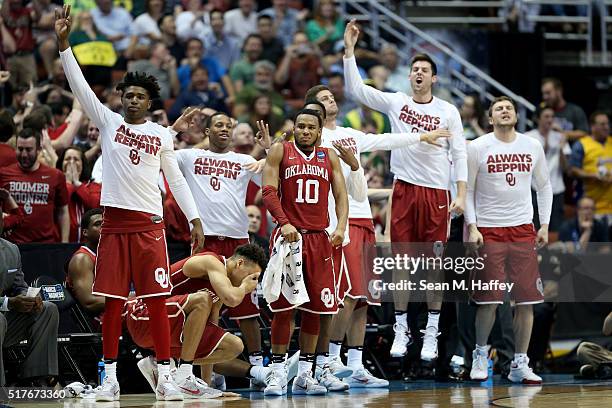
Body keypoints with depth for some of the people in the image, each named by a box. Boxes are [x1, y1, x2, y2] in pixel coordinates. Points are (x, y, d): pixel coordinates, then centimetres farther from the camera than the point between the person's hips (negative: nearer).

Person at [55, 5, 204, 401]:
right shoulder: (109, 121, 7)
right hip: (115, 222, 0)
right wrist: (64, 43, -10)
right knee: (113, 302, 1)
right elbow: (80, 85, 0)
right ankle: (110, 377, 6)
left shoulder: (162, 135, 9)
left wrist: (195, 219, 4)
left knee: (157, 301, -3)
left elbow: (176, 178, 12)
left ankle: (165, 376, 0)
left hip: (150, 223, 0)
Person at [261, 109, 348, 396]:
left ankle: (304, 375, 10)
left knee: (315, 308, 3)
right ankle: (278, 374, -1)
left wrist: (341, 226, -9)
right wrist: (284, 222, -21)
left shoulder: (329, 156, 13)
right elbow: (269, 191, -6)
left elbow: (340, 195, 9)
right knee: (283, 307, -7)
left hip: (319, 239, 4)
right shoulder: (280, 151, 3)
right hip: (288, 236, -4)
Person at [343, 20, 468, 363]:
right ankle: (401, 330, 11)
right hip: (404, 189, 1)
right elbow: (356, 89, -1)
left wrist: (461, 194, -5)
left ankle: (432, 333, 9)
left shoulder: (448, 112, 3)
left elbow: (460, 154, 3)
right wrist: (349, 49, -8)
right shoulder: (395, 102, 6)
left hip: (436, 192, -1)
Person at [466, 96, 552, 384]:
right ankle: (480, 355, 16)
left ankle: (519, 365, 5)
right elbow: (467, 190, 2)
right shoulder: (477, 148, -1)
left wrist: (544, 225, 9)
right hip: (488, 230, -3)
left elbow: (544, 187, 17)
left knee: (526, 301, -1)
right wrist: (472, 227, -8)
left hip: (523, 230, 3)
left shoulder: (532, 147, 8)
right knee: (489, 300, -5)